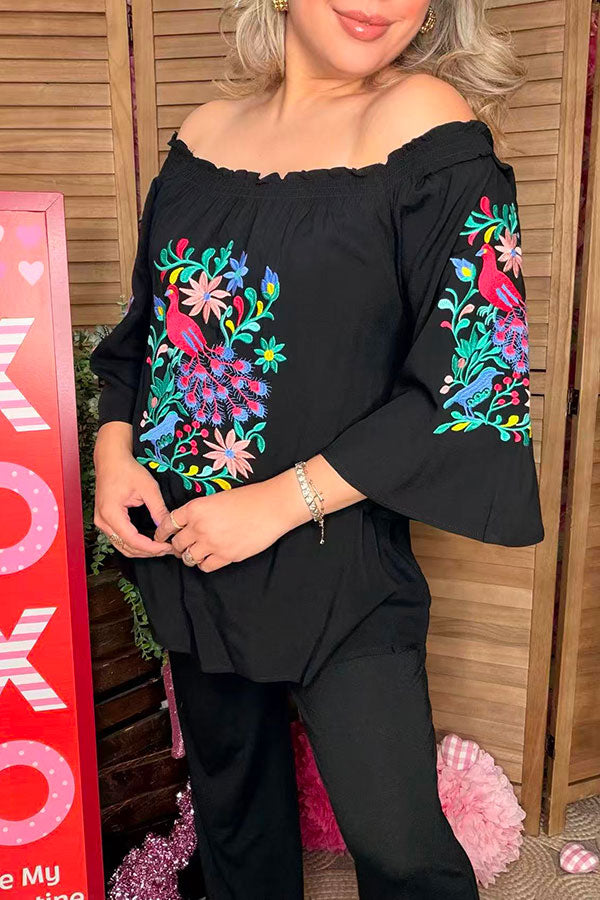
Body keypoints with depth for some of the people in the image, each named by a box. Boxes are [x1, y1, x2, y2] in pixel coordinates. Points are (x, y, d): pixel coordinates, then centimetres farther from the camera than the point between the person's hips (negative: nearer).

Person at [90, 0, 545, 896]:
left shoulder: (425, 121, -10)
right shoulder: (204, 132, 6)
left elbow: (473, 379, -15)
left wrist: (281, 502, -18)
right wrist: (114, 449, -2)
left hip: (337, 561, -5)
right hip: (186, 547, 5)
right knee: (229, 801, 23)